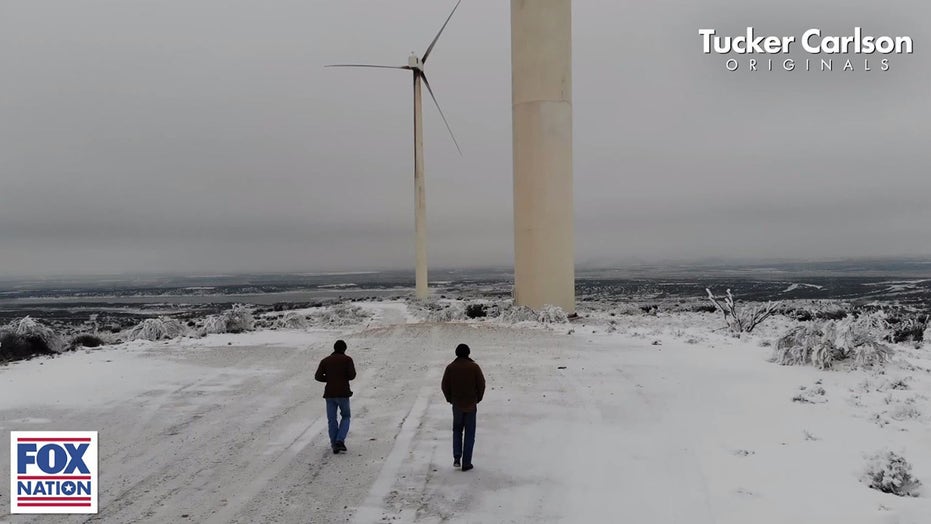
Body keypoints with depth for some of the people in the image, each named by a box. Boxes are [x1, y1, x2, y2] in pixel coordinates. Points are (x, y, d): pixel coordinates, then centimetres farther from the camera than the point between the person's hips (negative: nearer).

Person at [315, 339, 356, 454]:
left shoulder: (325, 361, 8)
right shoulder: (347, 359, 0)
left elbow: (318, 376, -1)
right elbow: (352, 375, -10)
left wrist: (330, 379, 13)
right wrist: (344, 377, 11)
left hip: (329, 394, 2)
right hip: (343, 393, -2)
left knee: (332, 420, 11)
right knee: (345, 417, 14)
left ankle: (334, 445, 10)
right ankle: (340, 440, -3)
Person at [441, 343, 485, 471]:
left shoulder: (450, 367, -4)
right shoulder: (474, 367, -8)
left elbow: (445, 386, -2)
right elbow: (481, 385, -7)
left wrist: (450, 399, 14)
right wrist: (477, 399, 9)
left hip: (457, 404, 1)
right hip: (471, 404, -1)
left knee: (457, 430, 19)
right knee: (469, 433, 6)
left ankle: (457, 457, 5)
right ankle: (466, 463, 6)